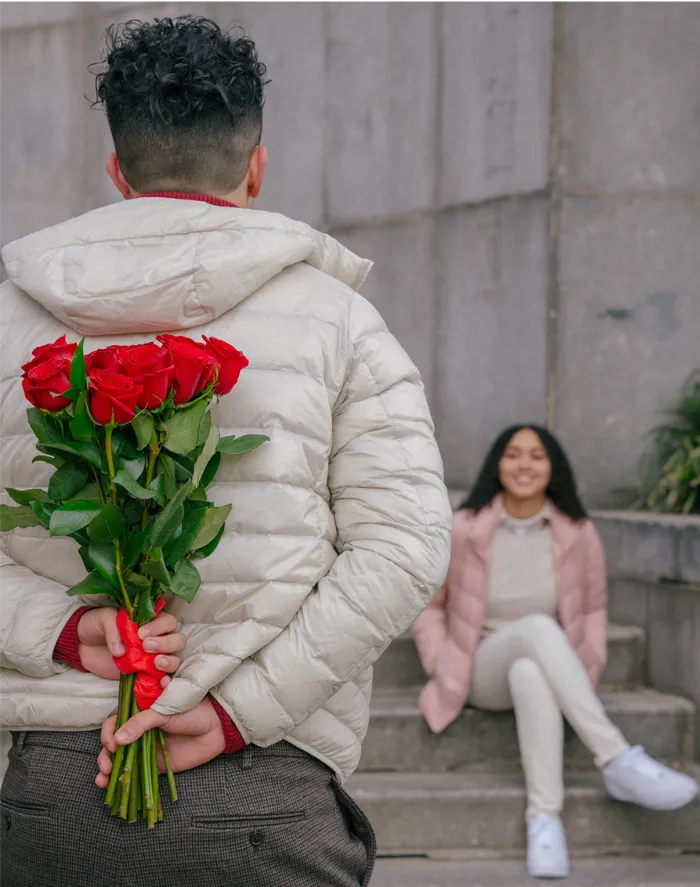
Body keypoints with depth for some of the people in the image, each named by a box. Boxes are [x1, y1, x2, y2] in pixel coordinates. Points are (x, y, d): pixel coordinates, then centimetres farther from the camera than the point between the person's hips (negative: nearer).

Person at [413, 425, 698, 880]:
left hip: (545, 670, 1)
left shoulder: (579, 534, -3)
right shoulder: (465, 530, -7)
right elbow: (429, 606, 7)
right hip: (483, 670, -1)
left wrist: (584, 676, -2)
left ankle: (545, 818, -44)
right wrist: (441, 671, -4)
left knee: (530, 674, -40)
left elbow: (593, 609, 11)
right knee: (538, 627, -36)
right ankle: (620, 762, -41)